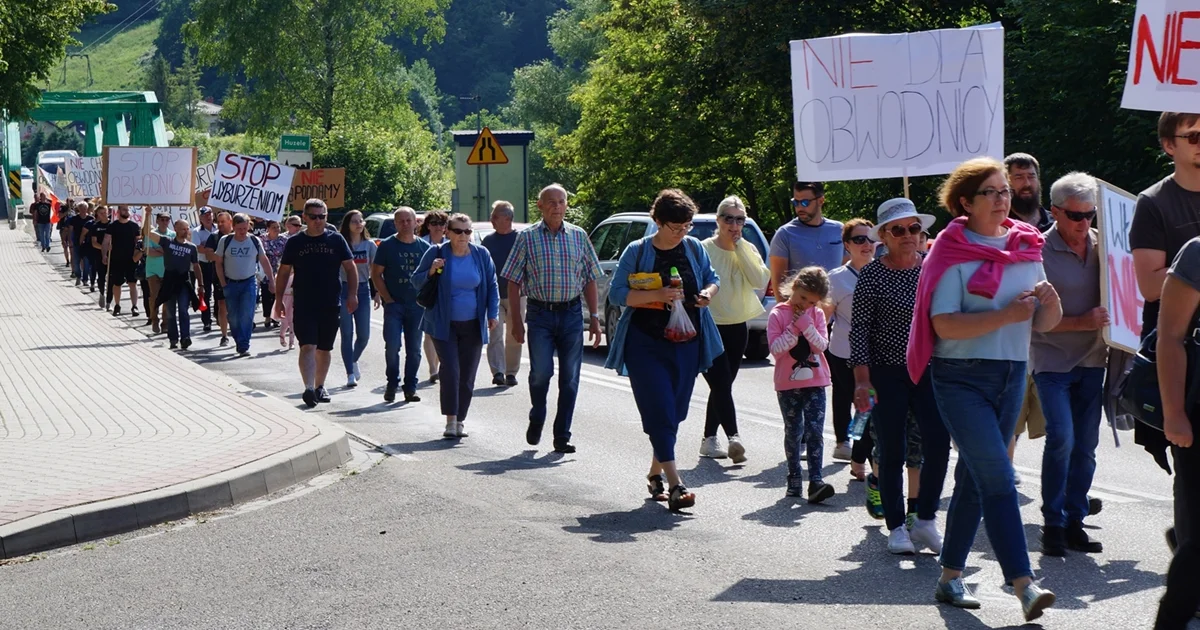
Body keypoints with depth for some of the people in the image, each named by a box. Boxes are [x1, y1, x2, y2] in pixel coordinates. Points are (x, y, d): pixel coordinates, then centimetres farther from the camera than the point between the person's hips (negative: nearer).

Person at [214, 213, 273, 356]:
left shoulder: (255, 241, -1)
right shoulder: (225, 241, -3)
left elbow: (264, 261, 8)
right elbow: (219, 263, 3)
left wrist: (271, 280, 6)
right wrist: (223, 284, -2)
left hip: (249, 282, -1)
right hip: (230, 284, 1)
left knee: (247, 316, -12)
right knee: (233, 317, 5)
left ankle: (243, 346, -11)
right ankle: (239, 342, 22)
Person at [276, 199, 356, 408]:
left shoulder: (336, 240, 4)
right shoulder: (294, 242, 4)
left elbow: (350, 267, 6)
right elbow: (284, 272, 9)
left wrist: (352, 294, -4)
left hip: (331, 305, 2)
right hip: (303, 305, -2)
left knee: (324, 349, 12)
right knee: (308, 346, -15)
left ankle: (320, 386, 28)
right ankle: (309, 388, -25)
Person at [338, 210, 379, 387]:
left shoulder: (369, 244, 5)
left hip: (363, 289, 3)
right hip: (344, 289, -3)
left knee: (364, 334, 4)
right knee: (347, 334, -3)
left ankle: (353, 360, 33)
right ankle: (350, 373, 2)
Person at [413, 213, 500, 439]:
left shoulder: (481, 255, 4)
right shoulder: (436, 253, -3)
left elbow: (492, 286, 12)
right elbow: (416, 281, 3)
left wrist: (493, 313, 3)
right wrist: (431, 272, -17)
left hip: (472, 326, 3)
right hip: (444, 324, -3)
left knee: (467, 375, 4)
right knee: (450, 370, -14)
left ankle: (460, 421, 14)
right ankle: (450, 421, -11)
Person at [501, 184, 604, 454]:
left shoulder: (579, 236, 8)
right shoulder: (527, 237, 1)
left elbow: (589, 279, 11)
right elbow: (513, 281, 2)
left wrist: (594, 317, 5)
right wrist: (516, 320, -4)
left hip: (572, 313, 2)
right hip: (540, 313, -2)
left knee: (570, 377, 1)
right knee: (541, 372, -7)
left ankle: (562, 436, 9)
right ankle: (536, 419, 21)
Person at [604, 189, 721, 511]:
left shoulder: (694, 248, 6)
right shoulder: (637, 251, -5)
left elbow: (711, 278, 20)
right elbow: (617, 293, -8)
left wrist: (708, 293, -5)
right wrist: (657, 295, -22)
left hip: (686, 344, 4)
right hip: (646, 344, -4)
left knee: (675, 411, 10)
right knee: (659, 411, -12)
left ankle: (656, 472, 28)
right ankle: (675, 484, -16)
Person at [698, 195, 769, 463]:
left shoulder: (748, 250, 6)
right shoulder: (704, 250, -9)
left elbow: (760, 280, -12)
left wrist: (739, 246, -12)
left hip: (737, 328, 5)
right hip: (710, 327, -5)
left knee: (722, 386, 11)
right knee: (722, 384, -16)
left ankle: (709, 439, 21)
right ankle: (733, 438, -26)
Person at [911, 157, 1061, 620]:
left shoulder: (1026, 247, 10)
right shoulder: (952, 252, -8)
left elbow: (1045, 324, 12)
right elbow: (945, 325, -18)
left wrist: (1050, 302, -10)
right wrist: (1007, 315, -23)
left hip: (1012, 376, 6)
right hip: (962, 377, -6)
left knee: (975, 477, 13)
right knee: (997, 478, -14)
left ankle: (950, 577, 23)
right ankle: (1023, 585, -18)